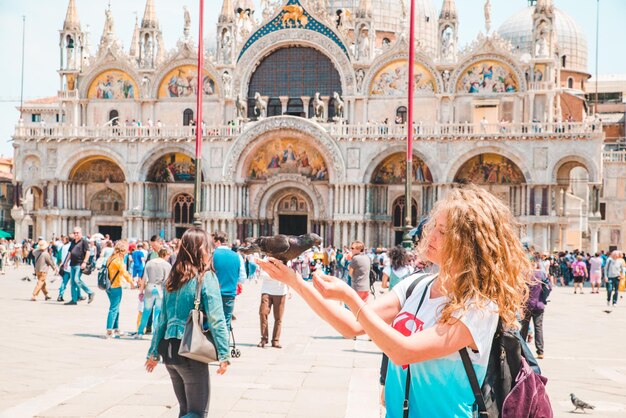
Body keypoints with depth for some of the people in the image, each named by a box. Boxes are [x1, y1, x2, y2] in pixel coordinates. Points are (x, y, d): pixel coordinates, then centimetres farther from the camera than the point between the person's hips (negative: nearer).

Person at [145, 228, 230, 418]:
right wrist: (224, 355, -12)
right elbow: (216, 319, -13)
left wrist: (153, 352, 18)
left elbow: (163, 318, 12)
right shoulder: (206, 277, -9)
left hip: (169, 350, 7)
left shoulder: (172, 278, 9)